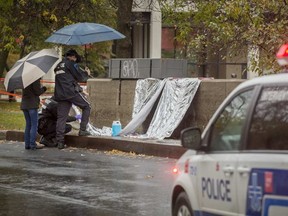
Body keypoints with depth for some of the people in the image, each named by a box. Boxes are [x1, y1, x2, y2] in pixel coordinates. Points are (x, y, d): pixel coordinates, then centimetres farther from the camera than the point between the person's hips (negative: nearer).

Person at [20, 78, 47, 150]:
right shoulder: (36, 79, -13)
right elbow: (37, 92, -14)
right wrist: (43, 88, 6)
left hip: (24, 104, 7)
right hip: (32, 104, -7)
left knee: (28, 124, 13)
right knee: (34, 125, -2)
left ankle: (27, 144, 13)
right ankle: (32, 144, -4)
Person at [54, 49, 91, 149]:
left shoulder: (58, 66, 22)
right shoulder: (71, 63, -1)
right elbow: (80, 77, -5)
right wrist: (87, 73, 16)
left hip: (60, 95, 7)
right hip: (72, 92, -7)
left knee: (61, 117, 4)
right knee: (86, 106, 12)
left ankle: (60, 141, -2)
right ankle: (82, 130, 4)